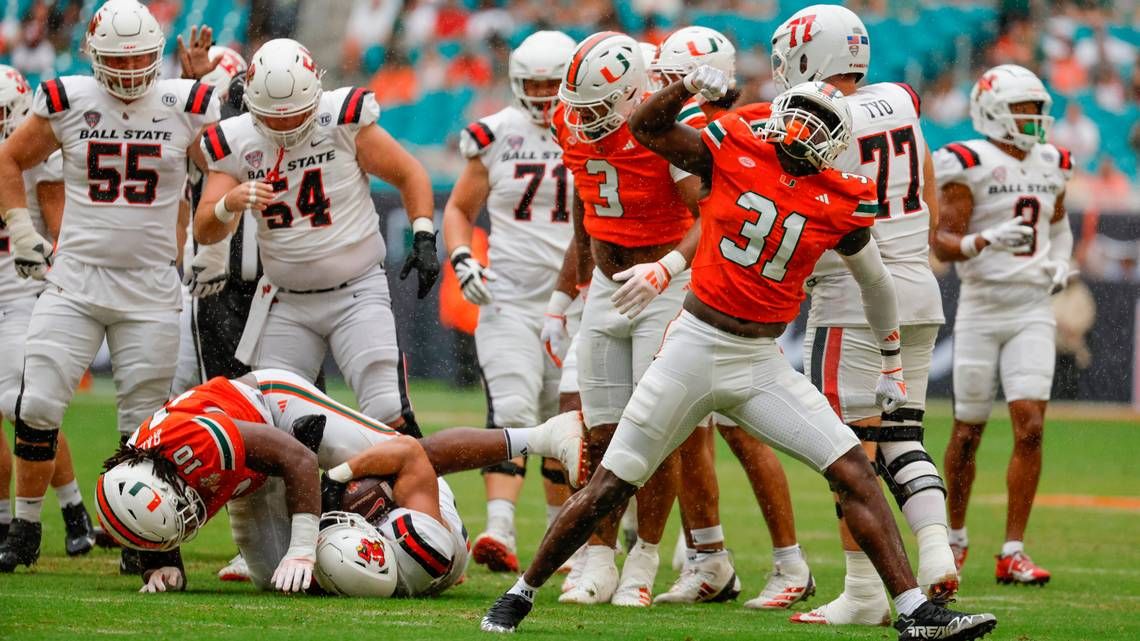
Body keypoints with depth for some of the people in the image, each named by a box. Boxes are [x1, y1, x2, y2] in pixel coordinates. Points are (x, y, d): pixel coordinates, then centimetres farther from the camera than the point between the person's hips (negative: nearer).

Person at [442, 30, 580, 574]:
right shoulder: (498, 136, 4)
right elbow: (460, 208, 15)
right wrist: (462, 259, -3)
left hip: (576, 302, 0)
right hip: (509, 301, 0)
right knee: (511, 412, -18)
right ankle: (499, 531, -30)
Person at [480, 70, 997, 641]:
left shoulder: (840, 206, 1)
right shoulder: (731, 153, -3)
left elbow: (876, 283, 17)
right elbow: (645, 127, -6)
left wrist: (892, 365, 25)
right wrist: (689, 87, -24)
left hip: (761, 364, 2)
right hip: (695, 345, -2)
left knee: (854, 472, -9)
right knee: (609, 487, 2)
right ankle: (522, 592, 18)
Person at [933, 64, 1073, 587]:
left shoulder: (1050, 165, 9)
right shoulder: (969, 165, -8)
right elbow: (943, 242, -12)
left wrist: (1061, 263, 8)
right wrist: (987, 241, -30)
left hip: (1033, 310, 4)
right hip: (982, 308, -4)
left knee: (1030, 428, -9)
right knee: (968, 431, 5)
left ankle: (1012, 553, -5)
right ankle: (954, 537, 26)